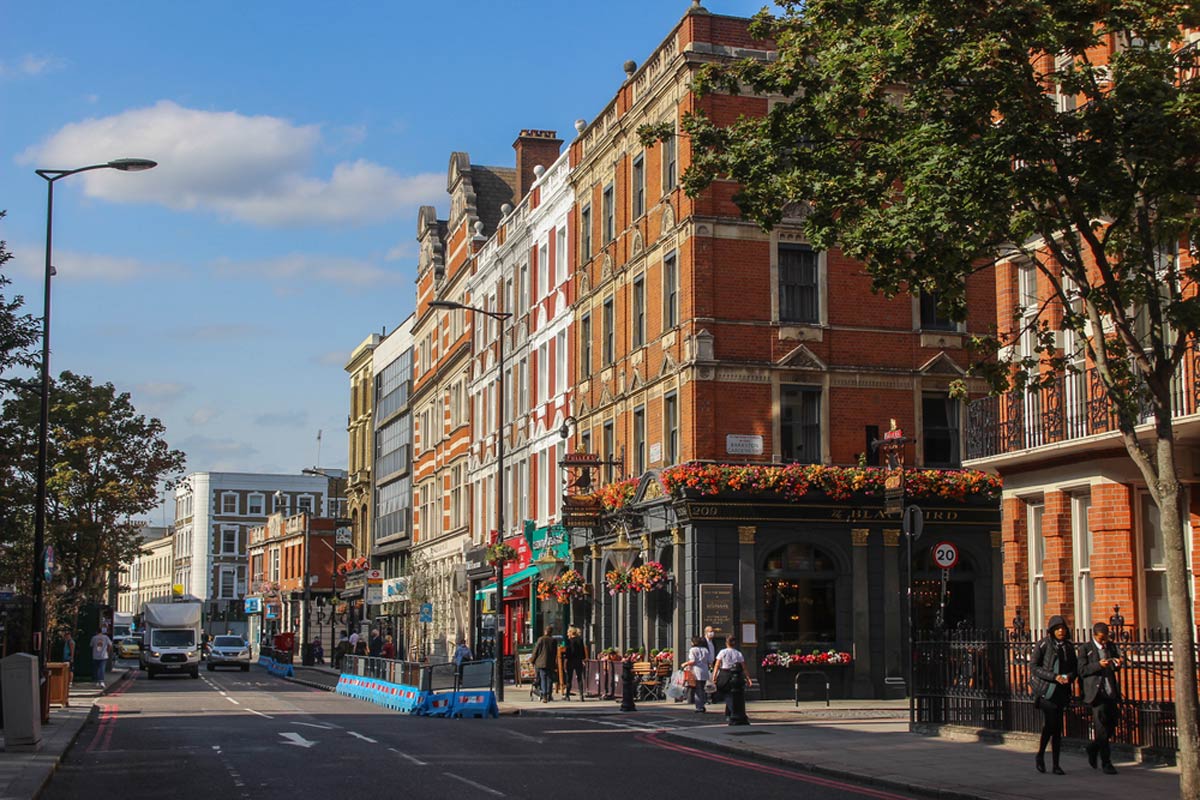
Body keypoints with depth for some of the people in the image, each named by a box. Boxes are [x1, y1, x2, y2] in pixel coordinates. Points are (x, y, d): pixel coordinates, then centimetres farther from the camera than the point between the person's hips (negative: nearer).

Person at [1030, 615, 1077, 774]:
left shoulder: (1069, 647, 11)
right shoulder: (1043, 645, -4)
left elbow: (1074, 667, 16)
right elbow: (1033, 666, -7)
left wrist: (1069, 677, -8)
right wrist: (1054, 676, -16)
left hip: (1061, 690, 5)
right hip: (1045, 689, -5)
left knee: (1057, 727, 3)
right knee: (1050, 722, -16)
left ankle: (1056, 764, 7)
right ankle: (1040, 755, 3)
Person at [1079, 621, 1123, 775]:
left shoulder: (1111, 646, 12)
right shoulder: (1085, 649, -3)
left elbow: (1115, 668, 16)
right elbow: (1082, 670, -8)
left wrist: (1118, 663, -8)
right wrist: (1098, 665, -22)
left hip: (1111, 692, 5)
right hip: (1096, 692, -5)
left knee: (1111, 724, 9)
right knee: (1102, 728, -5)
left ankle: (1093, 749, 33)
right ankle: (1106, 763, 0)